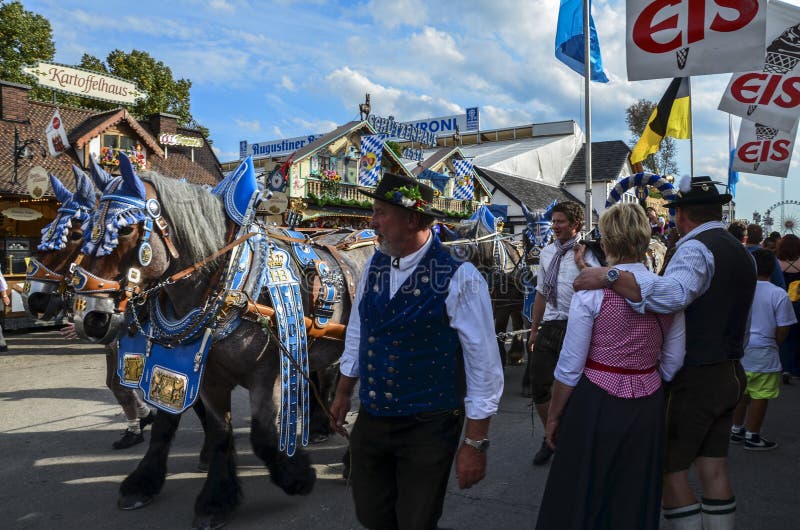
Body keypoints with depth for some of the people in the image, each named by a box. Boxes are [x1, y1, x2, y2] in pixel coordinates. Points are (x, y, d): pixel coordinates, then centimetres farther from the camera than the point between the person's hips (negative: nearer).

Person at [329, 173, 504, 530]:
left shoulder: (459, 279, -18)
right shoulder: (374, 267, 1)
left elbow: (483, 364, -15)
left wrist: (475, 443, -12)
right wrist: (344, 393, 21)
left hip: (428, 428, -5)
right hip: (370, 420, 6)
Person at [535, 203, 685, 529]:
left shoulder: (592, 290, -15)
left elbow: (570, 367, -12)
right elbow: (672, 363, 5)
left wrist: (553, 417, -1)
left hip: (596, 405, -4)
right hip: (648, 410, 4)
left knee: (578, 501, 14)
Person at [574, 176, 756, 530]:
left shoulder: (696, 249, -17)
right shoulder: (742, 253, 13)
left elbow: (672, 294, -40)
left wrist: (609, 275, -43)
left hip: (693, 379, -9)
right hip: (729, 375, 9)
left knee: (668, 469, 2)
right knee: (713, 469, 15)